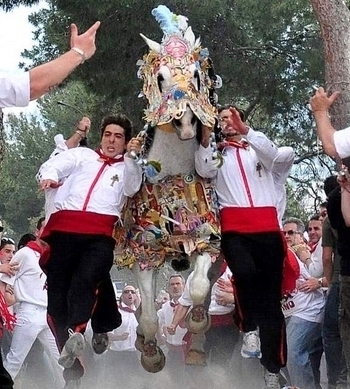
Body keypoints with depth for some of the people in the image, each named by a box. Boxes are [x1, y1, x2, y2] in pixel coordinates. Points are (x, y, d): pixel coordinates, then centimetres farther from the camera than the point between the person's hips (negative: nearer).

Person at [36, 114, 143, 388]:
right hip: (64, 228, 1)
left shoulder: (130, 168, 28)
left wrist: (131, 155, -4)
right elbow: (56, 164, 7)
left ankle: (76, 333, -50)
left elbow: (132, 188, 7)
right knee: (58, 291, -6)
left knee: (86, 279, -29)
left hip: (100, 234, 0)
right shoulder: (81, 155, 26)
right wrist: (48, 176, -16)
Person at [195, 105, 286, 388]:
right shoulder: (217, 153, 17)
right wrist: (205, 139, -17)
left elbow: (272, 152, -7)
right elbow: (204, 171, -4)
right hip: (235, 227, -1)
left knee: (271, 294, -1)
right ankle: (248, 330, -14)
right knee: (246, 273, -32)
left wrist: (245, 130, -22)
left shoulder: (258, 149, 17)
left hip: (267, 226, 1)